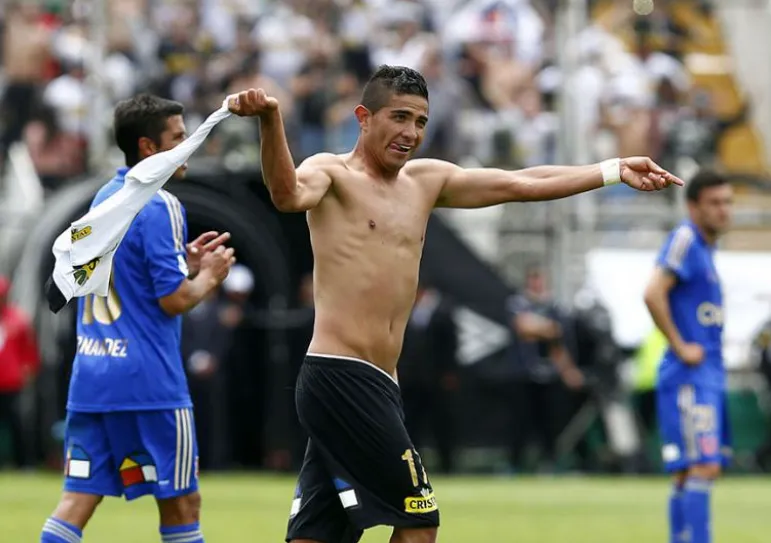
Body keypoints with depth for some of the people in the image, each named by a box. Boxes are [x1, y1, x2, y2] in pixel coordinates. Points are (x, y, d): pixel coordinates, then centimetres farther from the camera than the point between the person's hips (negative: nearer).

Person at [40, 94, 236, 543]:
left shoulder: (104, 199, 15)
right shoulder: (159, 206, -11)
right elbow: (175, 299, -14)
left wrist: (186, 262, 20)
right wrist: (210, 275, 4)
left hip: (91, 372, 8)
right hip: (147, 378, -8)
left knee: (78, 500, 2)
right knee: (182, 504, 4)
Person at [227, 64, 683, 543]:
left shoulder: (426, 181, 17)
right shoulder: (333, 173, -6)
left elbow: (521, 185, 23)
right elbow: (289, 194, -29)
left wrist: (614, 171, 23)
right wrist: (271, 122, -47)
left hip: (379, 384, 8)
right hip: (340, 378, -8)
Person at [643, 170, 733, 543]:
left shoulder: (705, 247, 17)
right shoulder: (685, 239, -12)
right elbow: (654, 292, -25)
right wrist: (680, 347, -20)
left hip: (710, 376, 10)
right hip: (689, 376, -10)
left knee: (694, 472, 11)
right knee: (701, 467, -15)